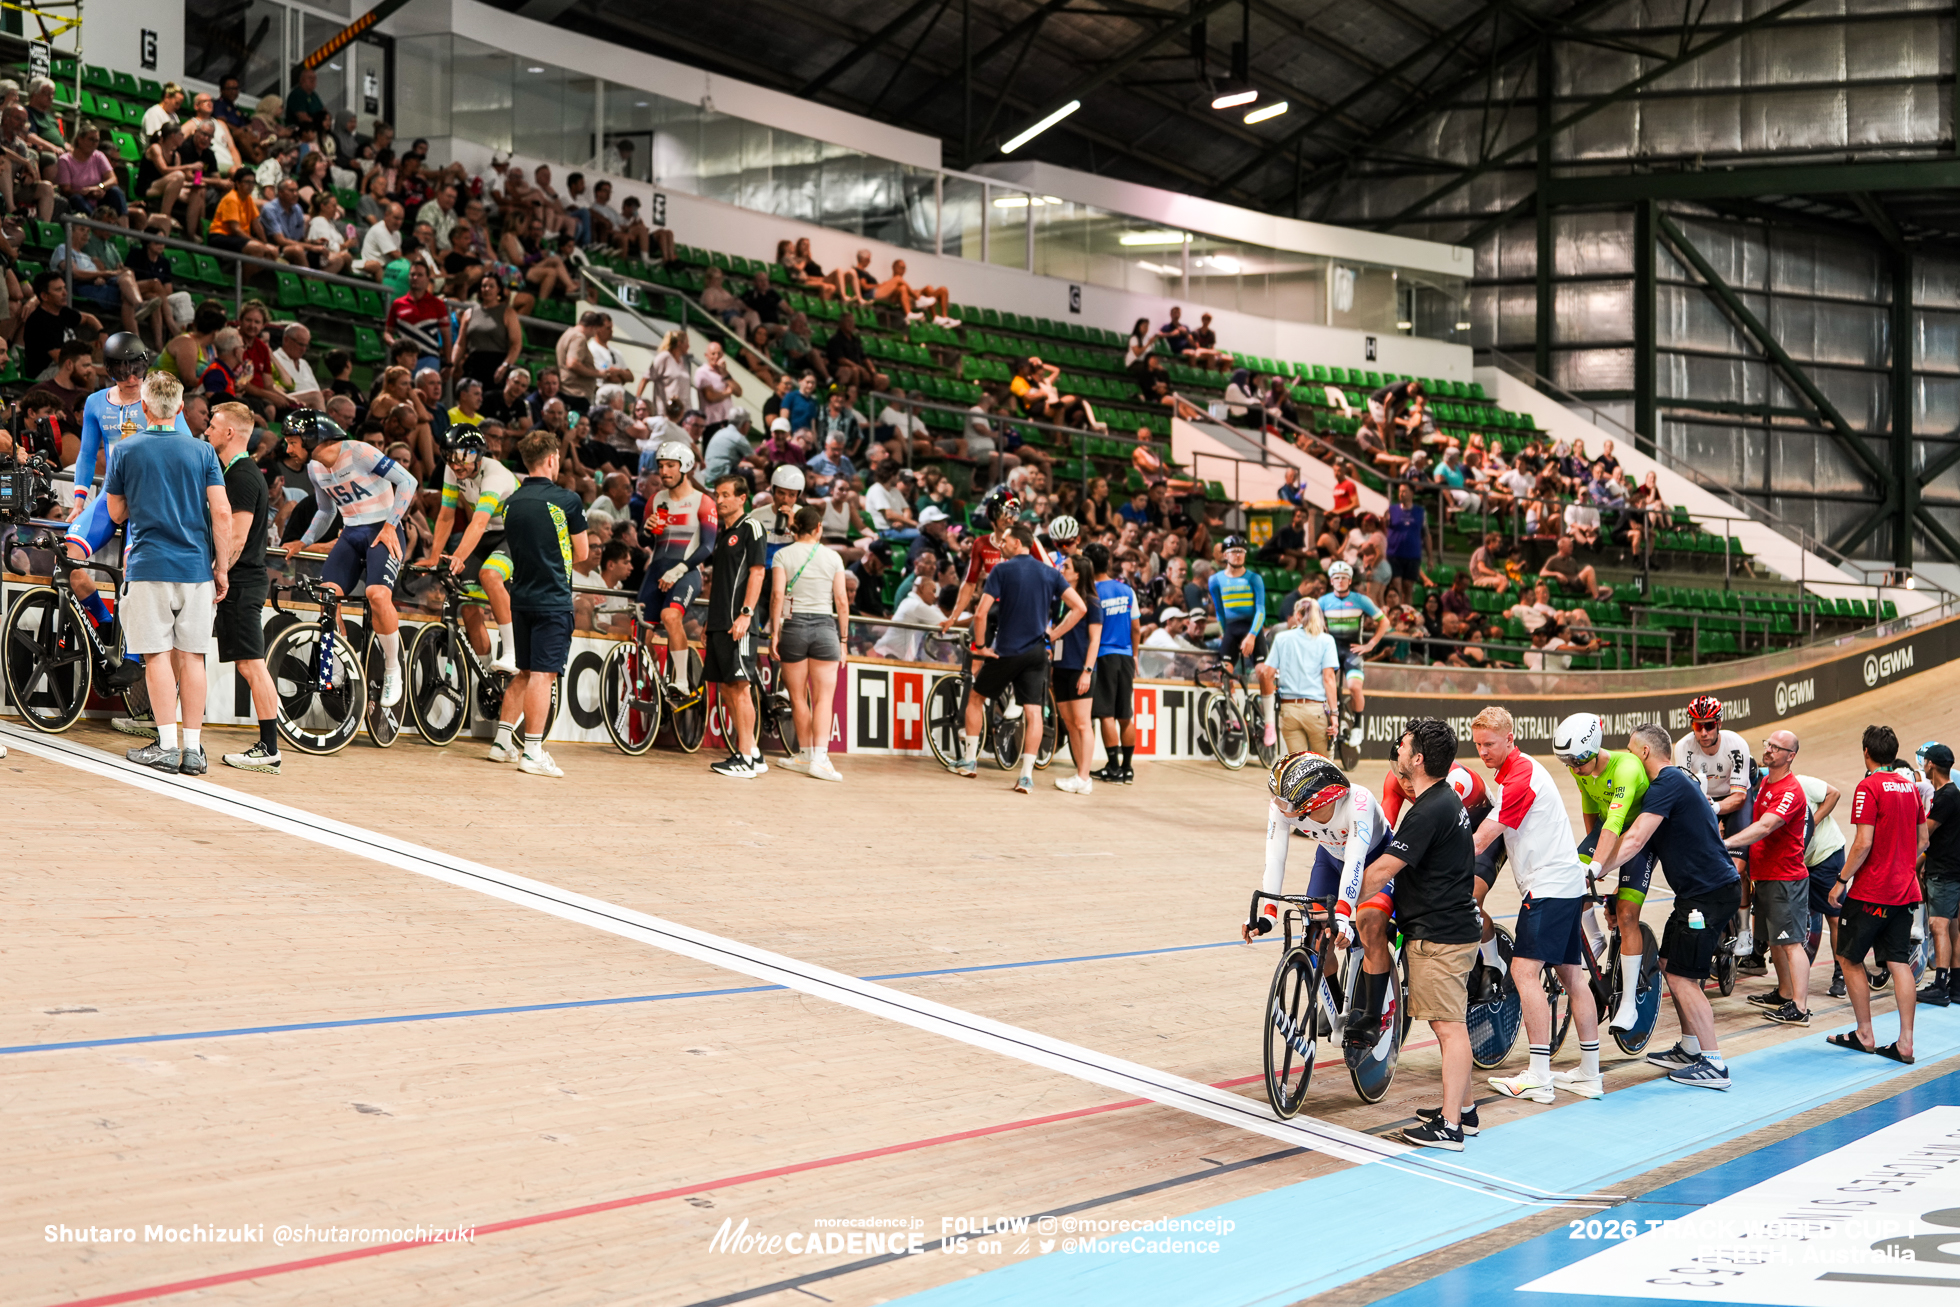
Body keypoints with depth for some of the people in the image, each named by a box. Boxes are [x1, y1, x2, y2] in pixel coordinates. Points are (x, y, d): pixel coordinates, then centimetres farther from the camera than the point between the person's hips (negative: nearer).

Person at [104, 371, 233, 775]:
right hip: (196, 566, 2)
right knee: (192, 656, 5)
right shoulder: (202, 452, 4)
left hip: (149, 566, -2)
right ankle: (192, 749, 5)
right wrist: (222, 568, 3)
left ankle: (167, 746, -4)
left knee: (158, 655, 0)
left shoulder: (125, 451, 1)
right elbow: (222, 513, -2)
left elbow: (117, 513, 9)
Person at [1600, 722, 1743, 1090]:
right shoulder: (1675, 781, 18)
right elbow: (1646, 847, 21)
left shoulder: (1668, 784, -15)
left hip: (1710, 893, -10)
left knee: (1682, 977, -8)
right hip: (1699, 891, 10)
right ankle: (1690, 1049, 27)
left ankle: (1714, 1065, -5)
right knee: (1670, 964, 17)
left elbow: (1634, 840, -24)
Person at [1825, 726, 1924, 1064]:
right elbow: (1920, 839, 18)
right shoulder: (1910, 786, 9)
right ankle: (1905, 1043, 0)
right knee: (1899, 963, 5)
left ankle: (1864, 1035, 9)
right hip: (1906, 890, 7)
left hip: (1871, 892, -7)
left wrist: (1842, 880, -11)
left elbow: (1863, 843, -19)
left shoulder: (1869, 787, -13)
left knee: (1850, 958, 7)